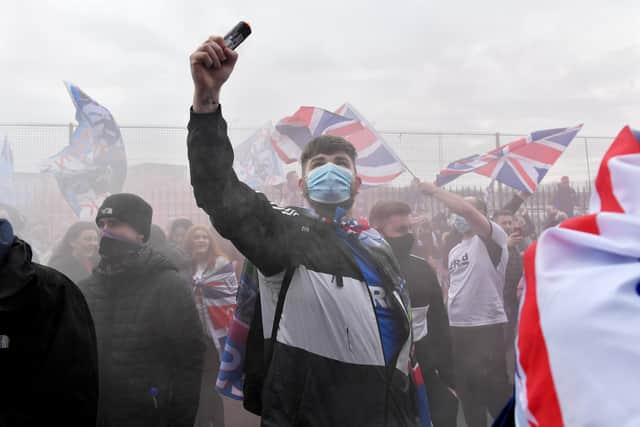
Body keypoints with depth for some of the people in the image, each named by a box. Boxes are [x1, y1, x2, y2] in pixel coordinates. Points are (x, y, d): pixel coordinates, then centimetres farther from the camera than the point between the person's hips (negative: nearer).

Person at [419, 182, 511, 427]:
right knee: (466, 391, 16)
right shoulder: (454, 251, 16)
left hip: (486, 327, -8)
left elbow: (465, 209, -25)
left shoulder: (492, 240, -8)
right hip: (456, 328, 8)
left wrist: (434, 191, -16)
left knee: (494, 391, -4)